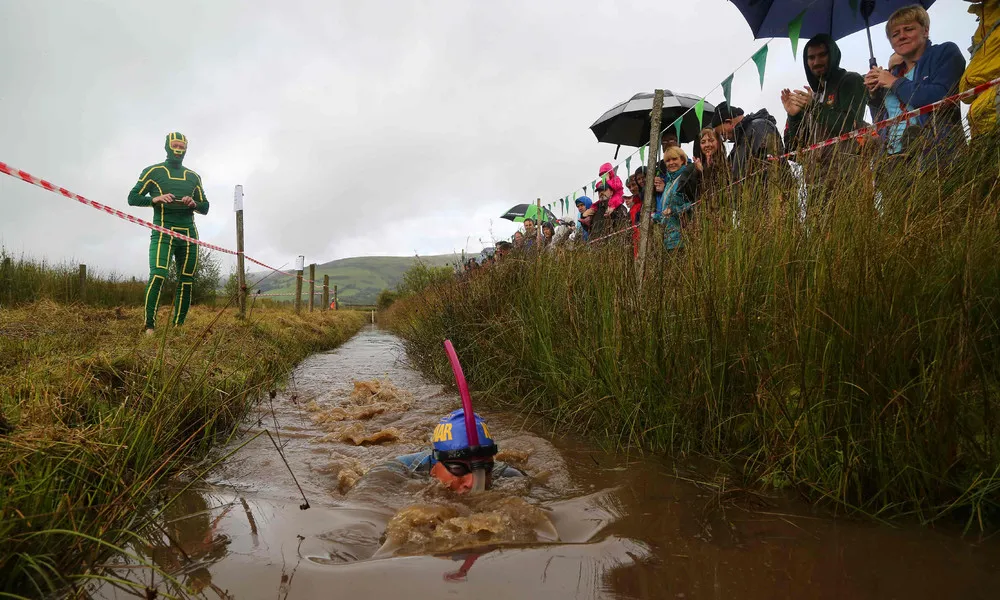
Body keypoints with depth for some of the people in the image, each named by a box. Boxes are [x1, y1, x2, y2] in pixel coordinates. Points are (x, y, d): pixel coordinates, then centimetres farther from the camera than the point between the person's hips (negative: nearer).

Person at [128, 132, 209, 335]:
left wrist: (194, 204, -4)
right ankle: (149, 326, -18)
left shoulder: (193, 177, 19)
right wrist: (155, 199, -13)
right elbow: (132, 198, 6)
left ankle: (178, 326, 8)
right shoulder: (153, 171, 9)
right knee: (158, 276, -20)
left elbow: (205, 208, 19)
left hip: (188, 234, 4)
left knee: (186, 281, 2)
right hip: (163, 232, -4)